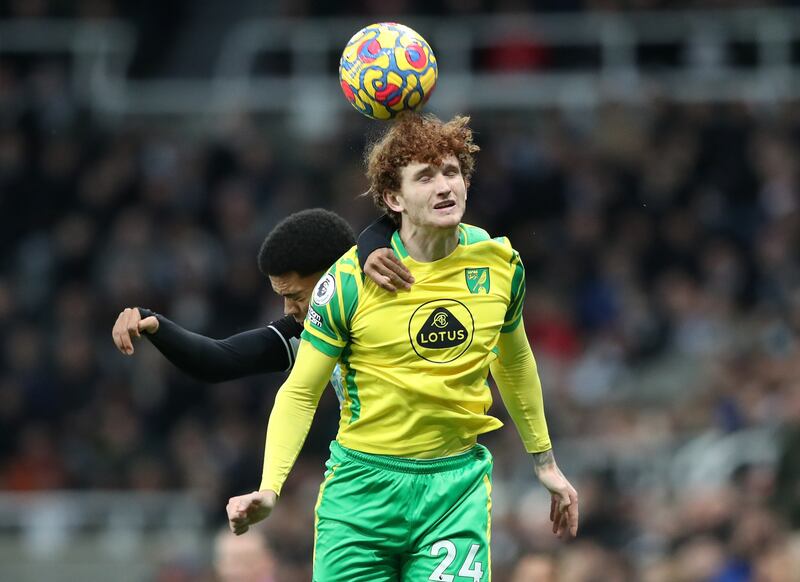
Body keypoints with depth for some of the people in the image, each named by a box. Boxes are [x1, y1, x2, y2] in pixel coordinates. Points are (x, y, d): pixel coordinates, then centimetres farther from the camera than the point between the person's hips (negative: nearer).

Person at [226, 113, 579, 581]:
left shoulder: (501, 264, 0)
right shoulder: (352, 278, -11)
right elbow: (300, 392, -5)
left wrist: (544, 461, 26)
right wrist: (269, 489, -17)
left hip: (457, 489, 2)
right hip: (364, 485, -2)